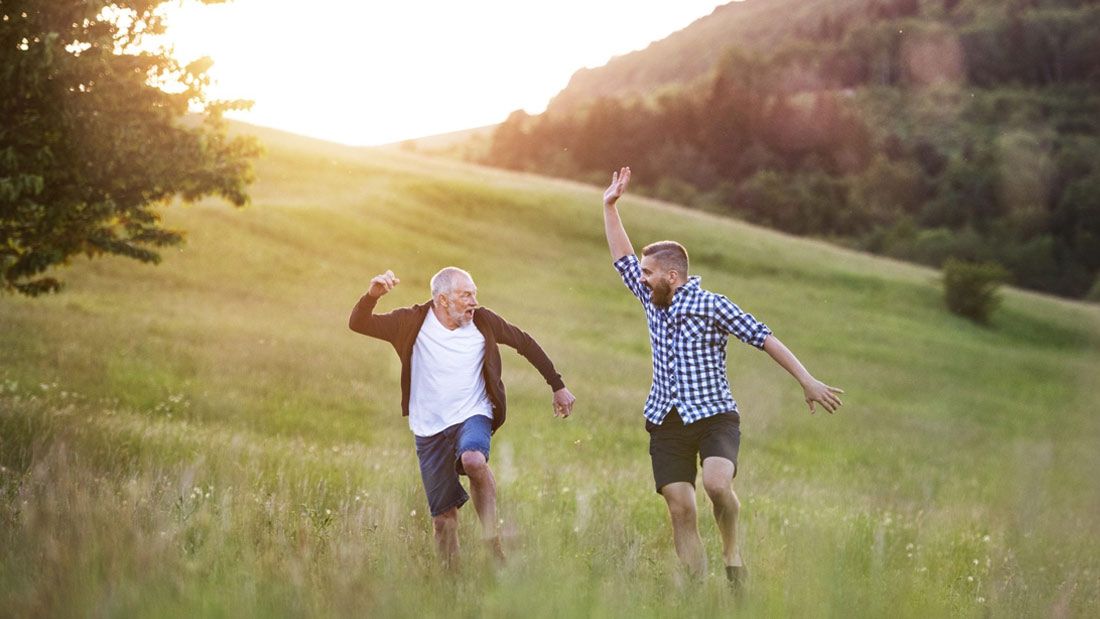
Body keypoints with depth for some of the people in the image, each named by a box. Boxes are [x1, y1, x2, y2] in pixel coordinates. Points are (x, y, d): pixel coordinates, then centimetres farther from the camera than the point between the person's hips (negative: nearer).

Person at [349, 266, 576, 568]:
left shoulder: (483, 322, -4)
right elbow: (358, 324, -9)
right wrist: (373, 295, -30)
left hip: (472, 417, -1)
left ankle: (492, 540, -22)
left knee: (473, 460, -36)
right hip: (429, 429, 1)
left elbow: (525, 344, 9)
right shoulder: (413, 323, -6)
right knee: (443, 517, 1)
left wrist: (558, 386, 11)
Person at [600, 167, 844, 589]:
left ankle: (732, 554, -5)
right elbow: (623, 259, 21)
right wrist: (609, 207, 18)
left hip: (714, 416, -5)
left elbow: (763, 338, -6)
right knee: (680, 509, -5)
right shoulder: (653, 303, 13)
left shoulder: (711, 305, -5)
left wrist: (807, 381, -11)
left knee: (717, 484, -29)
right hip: (667, 422, 5)